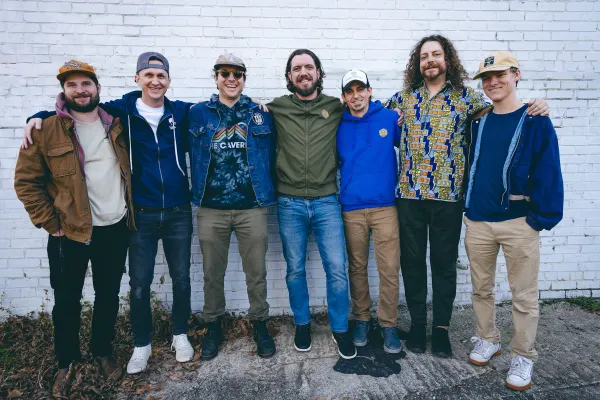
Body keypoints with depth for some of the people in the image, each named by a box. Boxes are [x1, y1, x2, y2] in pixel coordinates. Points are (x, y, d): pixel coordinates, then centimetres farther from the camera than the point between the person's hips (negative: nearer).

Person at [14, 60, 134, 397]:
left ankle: (104, 351, 36)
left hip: (115, 228, 3)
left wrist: (132, 210, 7)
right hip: (69, 232, -2)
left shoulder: (116, 125, 3)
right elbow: (26, 181, -5)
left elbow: (129, 169, 16)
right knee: (67, 300, 10)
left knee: (109, 296, 15)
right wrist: (50, 223, -8)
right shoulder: (46, 130, -7)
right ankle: (68, 361, 31)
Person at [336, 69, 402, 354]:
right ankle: (362, 319, 27)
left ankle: (388, 324, 16)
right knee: (357, 268, 11)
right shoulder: (338, 126, 6)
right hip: (351, 208, 1)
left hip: (385, 206, -1)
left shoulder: (390, 118, 3)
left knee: (389, 269, 0)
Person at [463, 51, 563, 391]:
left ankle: (524, 357, 22)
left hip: (519, 222, -4)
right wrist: (466, 208, 8)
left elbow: (548, 173, -8)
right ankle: (488, 340, 33)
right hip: (477, 221, 4)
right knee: (481, 288, 15)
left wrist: (541, 217, -12)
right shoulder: (477, 121, 8)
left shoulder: (536, 121, -4)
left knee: (524, 294, 7)